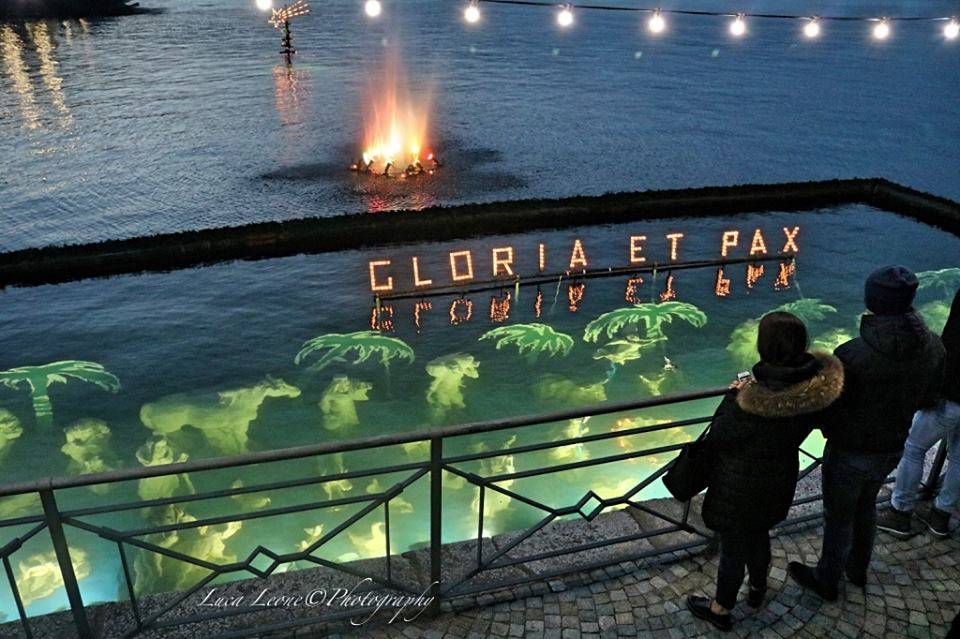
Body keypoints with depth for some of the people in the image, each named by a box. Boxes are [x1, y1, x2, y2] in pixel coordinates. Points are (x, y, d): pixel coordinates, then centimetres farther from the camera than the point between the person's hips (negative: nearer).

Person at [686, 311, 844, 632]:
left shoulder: (755, 402, -38)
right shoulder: (819, 384, -16)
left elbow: (717, 437, -22)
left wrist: (732, 396, -10)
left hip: (741, 488, -6)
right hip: (779, 481, 7)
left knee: (732, 548, 17)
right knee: (758, 535, 32)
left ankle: (721, 609, 40)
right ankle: (757, 589, 57)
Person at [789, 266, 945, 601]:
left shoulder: (851, 355, -32)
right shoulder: (933, 347, -14)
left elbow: (827, 410, -21)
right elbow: (928, 399, 2)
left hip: (850, 453, -5)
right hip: (893, 448, 6)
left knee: (839, 517, 16)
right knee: (866, 507, 29)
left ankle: (826, 580, 38)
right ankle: (858, 568, 50)